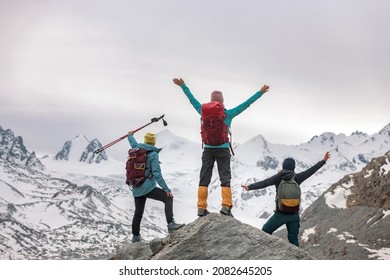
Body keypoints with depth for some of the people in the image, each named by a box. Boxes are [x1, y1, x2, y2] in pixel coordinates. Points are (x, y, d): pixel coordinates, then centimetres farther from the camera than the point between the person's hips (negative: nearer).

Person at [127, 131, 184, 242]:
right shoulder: (153, 154, -10)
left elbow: (134, 143, 34)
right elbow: (157, 174, -17)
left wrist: (130, 135, 56)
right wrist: (166, 189, -17)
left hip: (136, 189, 7)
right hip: (148, 187, -7)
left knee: (138, 212, 19)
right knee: (168, 198, -10)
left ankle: (135, 236, 29)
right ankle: (171, 224, -27)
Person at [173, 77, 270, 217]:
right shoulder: (228, 114, -7)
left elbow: (193, 101, 9)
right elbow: (246, 104, -3)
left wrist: (183, 85, 19)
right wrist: (260, 92, 3)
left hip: (208, 150, 2)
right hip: (223, 150, -2)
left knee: (204, 179, 6)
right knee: (225, 178, 3)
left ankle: (201, 208, 3)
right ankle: (226, 206, -7)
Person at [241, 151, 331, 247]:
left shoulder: (278, 177, -10)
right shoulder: (297, 178, -2)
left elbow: (264, 183, -24)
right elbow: (311, 170, 7)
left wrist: (249, 187, -35)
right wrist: (323, 161, 17)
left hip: (281, 214, -3)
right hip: (294, 215, 3)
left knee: (265, 232, 15)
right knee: (293, 239, 11)